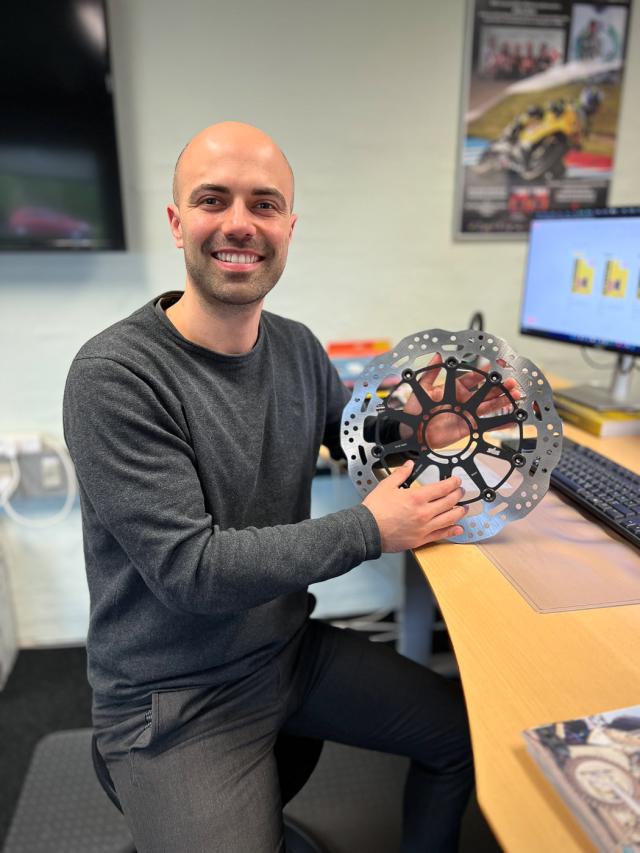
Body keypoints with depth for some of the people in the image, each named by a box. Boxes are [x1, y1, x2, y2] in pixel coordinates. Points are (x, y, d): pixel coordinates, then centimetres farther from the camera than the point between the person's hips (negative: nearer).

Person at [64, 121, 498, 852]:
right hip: (176, 702, -5)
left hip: (295, 648, 6)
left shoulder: (297, 348, -2)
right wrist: (370, 530, -21)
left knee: (469, 732, 12)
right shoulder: (114, 378, -22)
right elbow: (191, 569, -25)